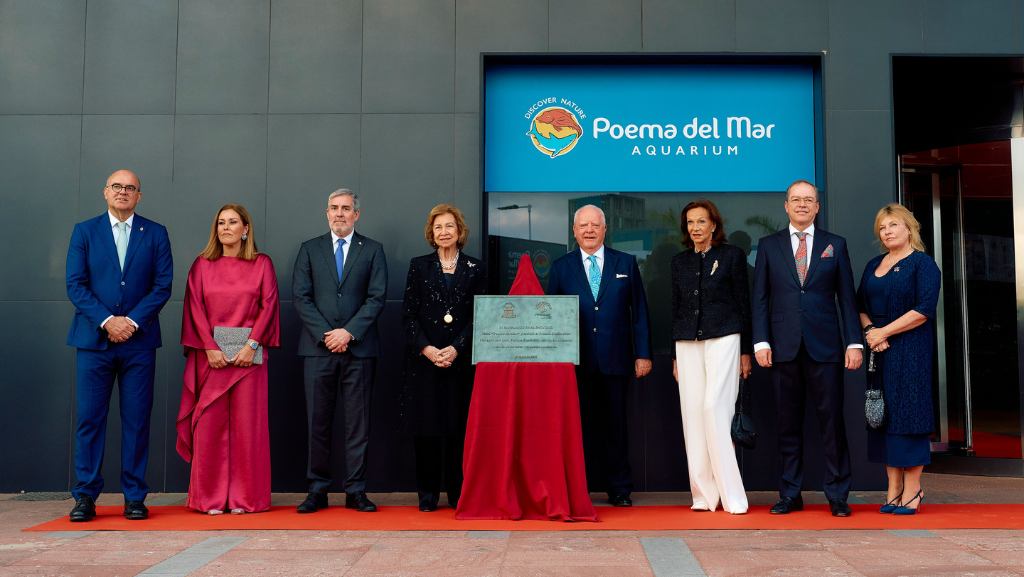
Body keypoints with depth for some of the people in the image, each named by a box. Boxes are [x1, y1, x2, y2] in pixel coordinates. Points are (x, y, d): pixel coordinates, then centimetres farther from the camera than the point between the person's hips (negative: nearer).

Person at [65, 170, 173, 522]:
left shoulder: (156, 234, 8)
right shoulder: (84, 232, 9)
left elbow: (163, 285, 2)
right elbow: (75, 285, 1)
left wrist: (132, 321, -10)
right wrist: (106, 320, -11)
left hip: (139, 340, 0)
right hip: (93, 340, 0)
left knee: (137, 421, 2)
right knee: (89, 418, 1)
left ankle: (134, 496, 9)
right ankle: (86, 496, 9)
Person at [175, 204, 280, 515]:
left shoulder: (262, 264, 7)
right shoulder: (202, 265, 9)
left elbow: (267, 306, 1)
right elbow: (195, 308, 3)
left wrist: (251, 345, -11)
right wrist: (211, 348, -9)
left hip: (248, 354, -1)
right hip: (211, 354, 1)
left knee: (247, 422, -2)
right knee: (210, 423, -1)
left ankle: (244, 497, 5)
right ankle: (211, 497, 6)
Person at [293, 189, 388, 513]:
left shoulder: (372, 250, 9)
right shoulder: (310, 249, 12)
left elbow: (377, 298, 0)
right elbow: (300, 297, 4)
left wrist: (349, 332, -11)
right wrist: (325, 334, -8)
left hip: (359, 348, -1)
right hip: (318, 348, 1)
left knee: (358, 421, 1)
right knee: (318, 421, 2)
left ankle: (356, 491, 8)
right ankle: (317, 490, 10)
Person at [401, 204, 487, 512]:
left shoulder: (475, 268, 7)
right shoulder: (419, 266, 8)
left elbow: (479, 316, 1)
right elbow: (409, 314, 2)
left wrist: (456, 348, -12)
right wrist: (427, 349, -11)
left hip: (461, 358, 0)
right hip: (424, 358, 0)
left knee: (459, 425, 1)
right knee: (427, 426, 1)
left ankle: (458, 492, 10)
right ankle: (428, 493, 10)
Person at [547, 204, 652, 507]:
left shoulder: (626, 263, 9)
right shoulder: (561, 267, 8)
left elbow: (639, 311, 8)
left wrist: (643, 354, 2)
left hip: (615, 359, 0)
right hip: (576, 361, 0)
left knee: (615, 425, 5)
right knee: (580, 425, 3)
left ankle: (619, 490, 16)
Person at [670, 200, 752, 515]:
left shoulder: (732, 254, 4)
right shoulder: (679, 261, 15)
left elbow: (743, 302, 3)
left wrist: (746, 350, -1)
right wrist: (675, 355, 14)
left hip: (723, 338, -4)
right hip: (688, 344, 4)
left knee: (715, 408, -14)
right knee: (693, 413, 0)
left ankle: (731, 494, -7)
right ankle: (704, 494, 7)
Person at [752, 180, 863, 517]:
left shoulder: (835, 245, 11)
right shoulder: (768, 246, 11)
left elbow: (847, 298, 8)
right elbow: (760, 299, 7)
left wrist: (854, 342, 0)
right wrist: (761, 342, -2)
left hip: (825, 347, 0)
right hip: (784, 347, 1)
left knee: (832, 420, -1)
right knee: (788, 423, 5)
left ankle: (837, 495, 8)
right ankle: (790, 495, 13)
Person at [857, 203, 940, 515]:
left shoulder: (923, 263, -3)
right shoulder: (874, 265, 16)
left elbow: (924, 308, -14)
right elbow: (860, 305, 13)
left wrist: (884, 332, -15)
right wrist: (870, 330, -7)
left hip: (909, 348, -6)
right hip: (878, 350, 6)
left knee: (907, 410, -5)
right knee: (883, 414, 4)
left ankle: (913, 488, 3)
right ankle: (894, 488, 11)